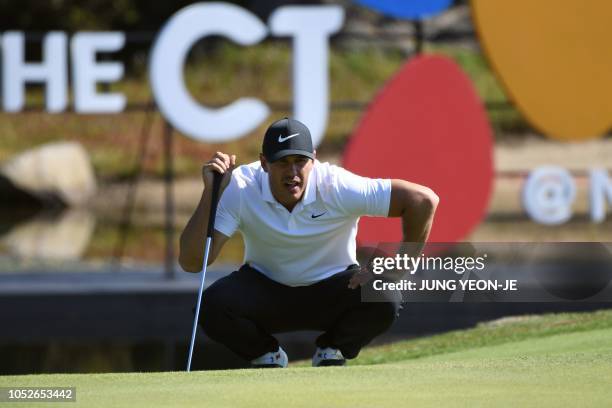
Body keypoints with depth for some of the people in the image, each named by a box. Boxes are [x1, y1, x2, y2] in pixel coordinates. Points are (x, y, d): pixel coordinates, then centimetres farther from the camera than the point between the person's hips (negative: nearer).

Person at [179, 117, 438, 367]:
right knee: (213, 305, -31)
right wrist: (212, 193, -37)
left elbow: (423, 200, -25)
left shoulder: (337, 188, -26)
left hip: (332, 288, 0)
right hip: (265, 288, 0)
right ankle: (267, 356, 3)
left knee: (384, 300, -31)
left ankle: (331, 352, 3)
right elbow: (191, 262, -28)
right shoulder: (240, 189, -23)